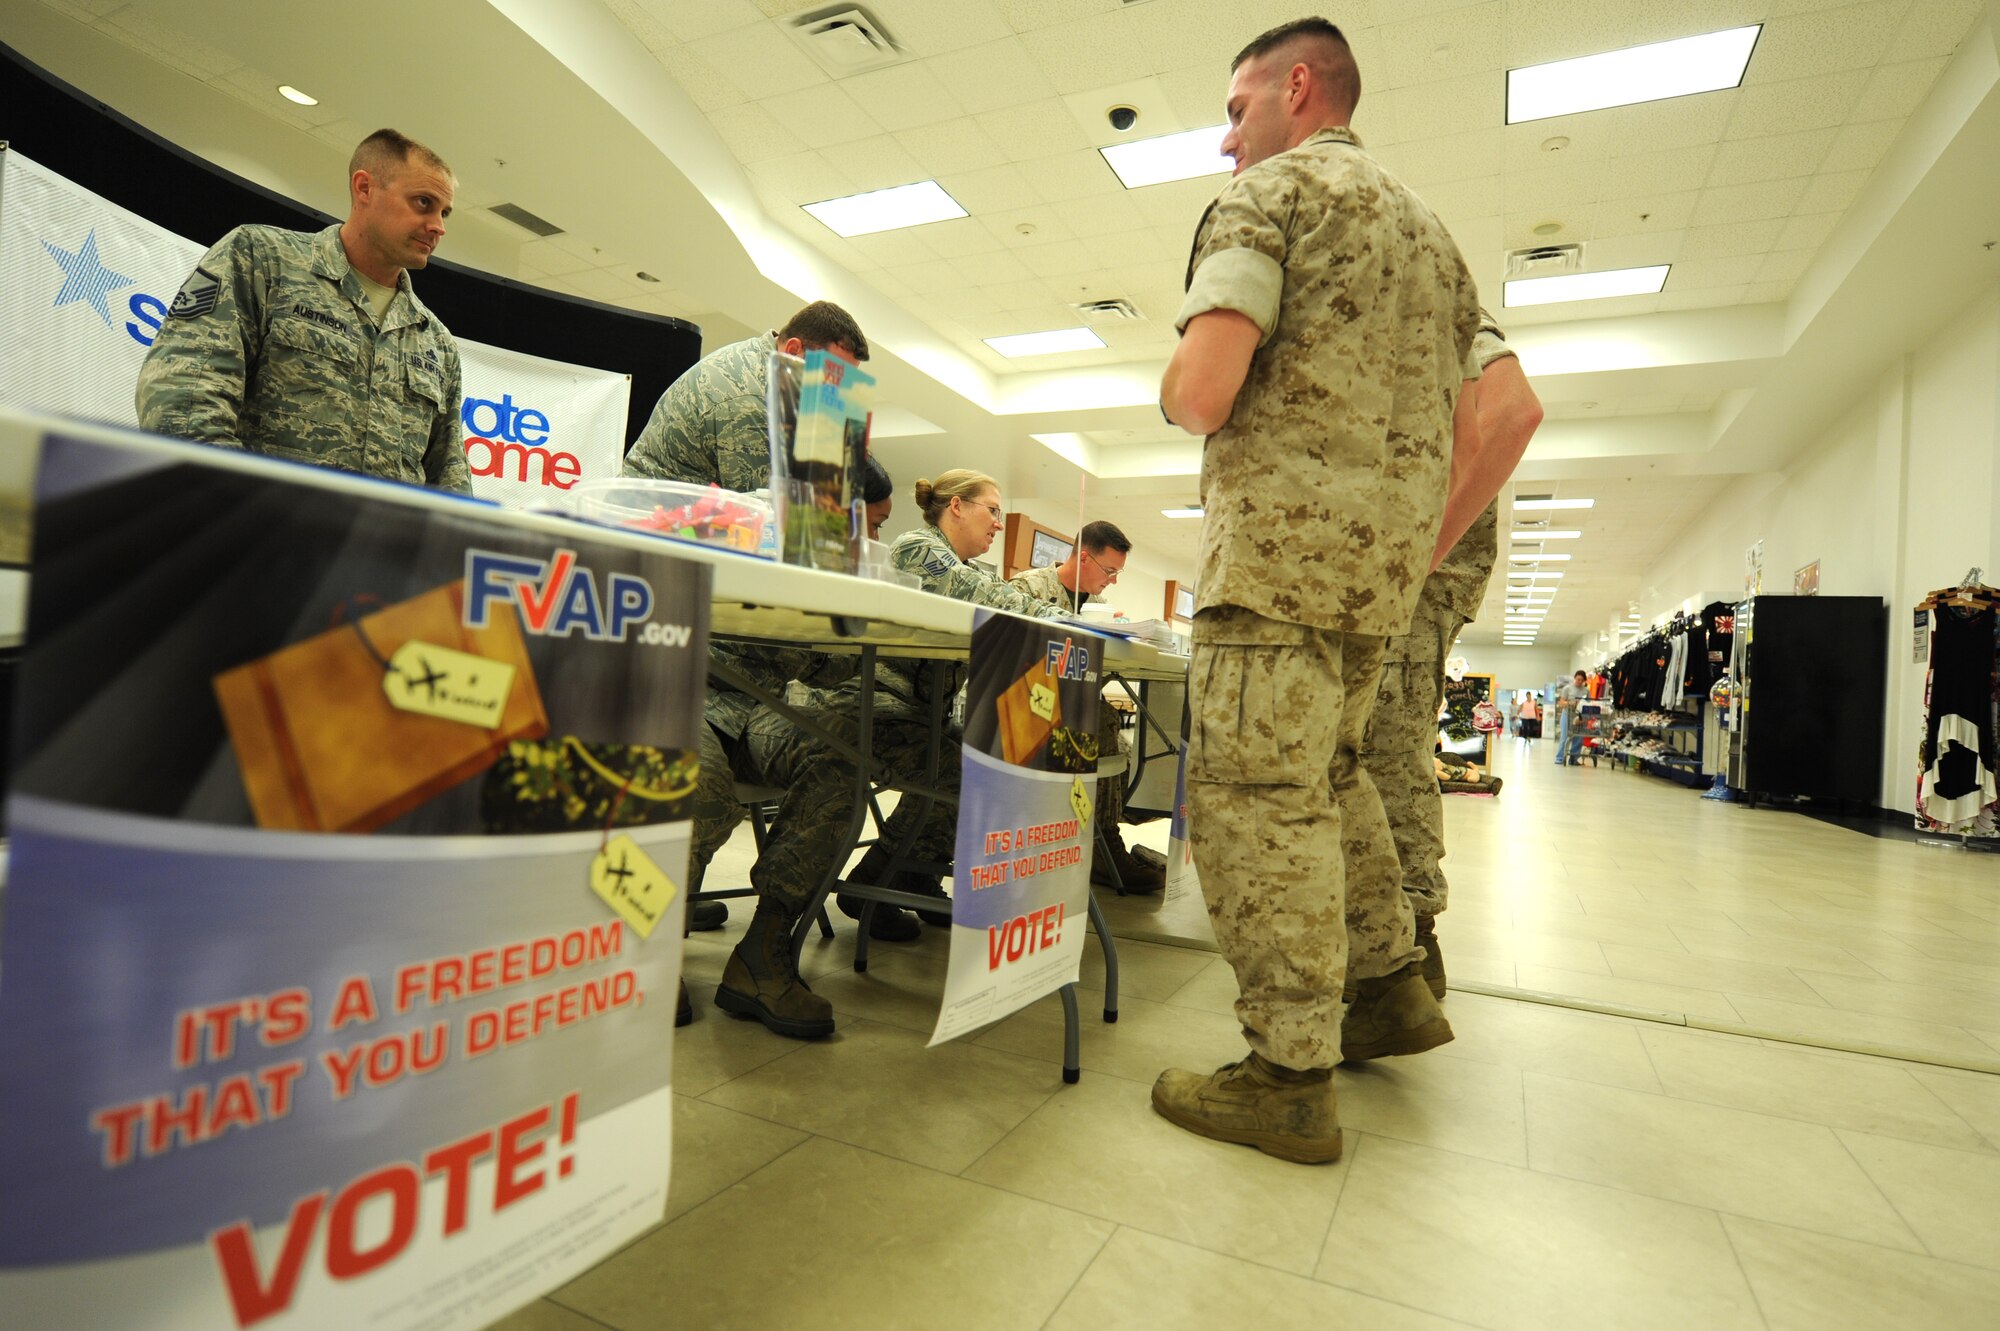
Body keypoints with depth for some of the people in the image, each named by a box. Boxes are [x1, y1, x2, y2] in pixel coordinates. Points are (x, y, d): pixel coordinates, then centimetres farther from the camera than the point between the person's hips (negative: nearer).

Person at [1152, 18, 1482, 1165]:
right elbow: (1474, 429, 21)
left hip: (1281, 545, -9)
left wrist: (1176, 392, 6)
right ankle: (1392, 986, 28)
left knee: (1257, 796, -6)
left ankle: (1290, 1079, 0)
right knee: (1327, 774, 20)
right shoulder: (1430, 230, 24)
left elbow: (1201, 393, -15)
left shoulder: (1269, 194, -1)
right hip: (1388, 558, 9)